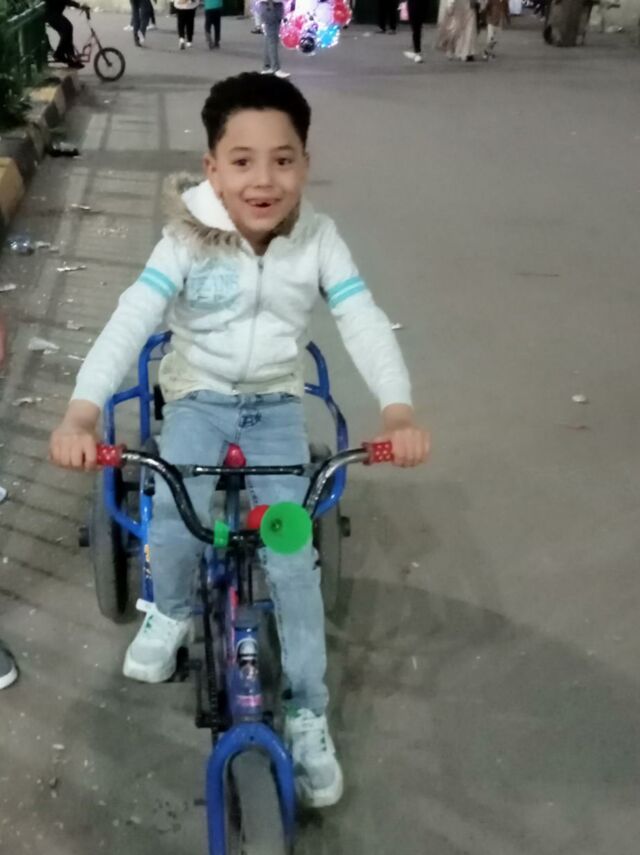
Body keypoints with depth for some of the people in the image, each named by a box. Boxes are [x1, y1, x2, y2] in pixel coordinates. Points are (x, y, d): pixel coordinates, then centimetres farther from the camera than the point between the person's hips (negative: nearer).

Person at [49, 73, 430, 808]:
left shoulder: (318, 238, -12)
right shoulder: (188, 238, -16)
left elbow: (365, 323, -20)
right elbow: (129, 322, -25)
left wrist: (398, 410, -37)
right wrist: (79, 413, -40)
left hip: (276, 407, 1)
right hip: (199, 400, 0)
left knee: (292, 557, -10)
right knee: (174, 519, -27)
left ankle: (307, 715, 7)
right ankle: (169, 611, 9)